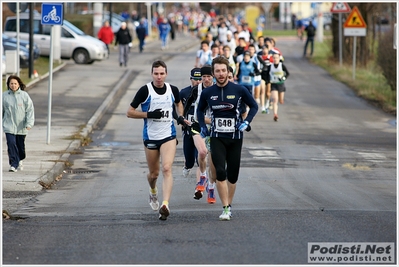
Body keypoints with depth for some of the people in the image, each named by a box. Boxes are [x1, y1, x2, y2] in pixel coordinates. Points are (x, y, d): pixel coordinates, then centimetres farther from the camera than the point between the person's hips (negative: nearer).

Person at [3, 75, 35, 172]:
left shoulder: (24, 95, -4)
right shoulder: (4, 96, -2)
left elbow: (30, 110, -5)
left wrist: (29, 123, -14)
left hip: (21, 127, 1)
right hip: (9, 126, -1)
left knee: (20, 145, 13)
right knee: (11, 144, -14)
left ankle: (19, 160, 39)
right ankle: (14, 164, -8)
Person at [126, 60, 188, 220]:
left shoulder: (173, 90, 1)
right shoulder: (145, 91, -8)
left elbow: (178, 103, 25)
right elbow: (129, 112, -6)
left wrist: (180, 117, 6)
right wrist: (149, 114, -18)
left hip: (169, 136, 0)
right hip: (150, 137, 0)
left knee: (167, 168, -19)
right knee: (153, 173, 13)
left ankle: (165, 205, -27)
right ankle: (153, 192, 47)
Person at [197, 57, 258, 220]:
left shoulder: (239, 90, -5)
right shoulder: (207, 93, 0)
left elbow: (254, 106, 7)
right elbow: (200, 110, 19)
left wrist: (246, 122, -7)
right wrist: (202, 126, 6)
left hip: (235, 138, 0)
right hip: (217, 138, 0)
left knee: (233, 174, 6)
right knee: (220, 172, -16)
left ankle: (229, 204, 25)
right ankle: (225, 208, -12)